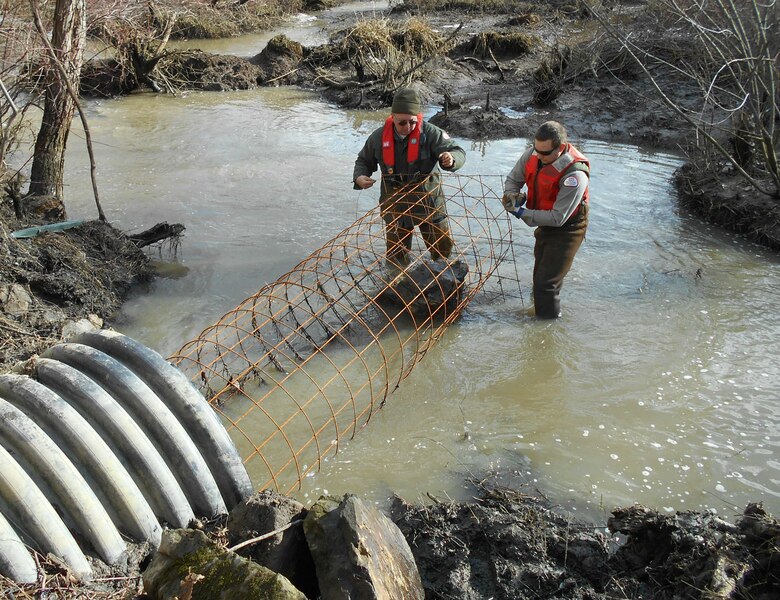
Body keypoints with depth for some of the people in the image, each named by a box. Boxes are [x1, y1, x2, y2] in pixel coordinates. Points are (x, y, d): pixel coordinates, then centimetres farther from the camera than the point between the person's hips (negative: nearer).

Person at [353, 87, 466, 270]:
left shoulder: (430, 133, -14)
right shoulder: (379, 137, -5)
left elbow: (458, 153, -18)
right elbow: (364, 161, 11)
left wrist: (451, 159, -43)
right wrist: (359, 177, -11)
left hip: (428, 200, -2)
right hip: (395, 204, 2)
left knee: (443, 247, 9)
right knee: (396, 254, 14)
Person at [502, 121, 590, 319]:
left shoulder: (575, 174, -35)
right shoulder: (532, 154, -16)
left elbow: (558, 218, -32)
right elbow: (513, 179, 3)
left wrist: (522, 213, -29)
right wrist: (512, 195, -20)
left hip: (566, 229, -7)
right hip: (545, 223, 8)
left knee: (546, 282, -9)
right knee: (540, 276, 23)